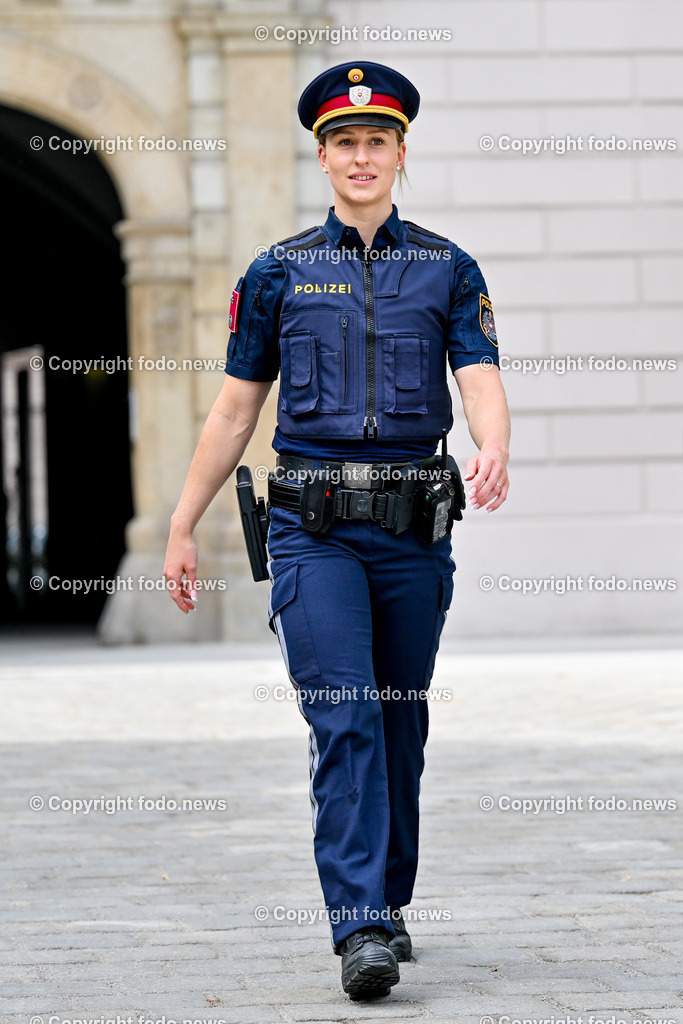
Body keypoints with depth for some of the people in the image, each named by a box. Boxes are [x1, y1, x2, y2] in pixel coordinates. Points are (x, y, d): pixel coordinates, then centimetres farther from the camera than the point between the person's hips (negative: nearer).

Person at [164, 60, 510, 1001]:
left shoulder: (448, 270, 7)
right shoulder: (278, 274, 6)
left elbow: (482, 382, -6)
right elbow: (235, 410, 10)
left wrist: (493, 448, -29)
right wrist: (182, 525, 8)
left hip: (413, 527, 2)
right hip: (313, 530, -1)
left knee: (400, 723, 10)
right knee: (343, 723, -12)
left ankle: (390, 905, 26)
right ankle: (360, 932, -16)